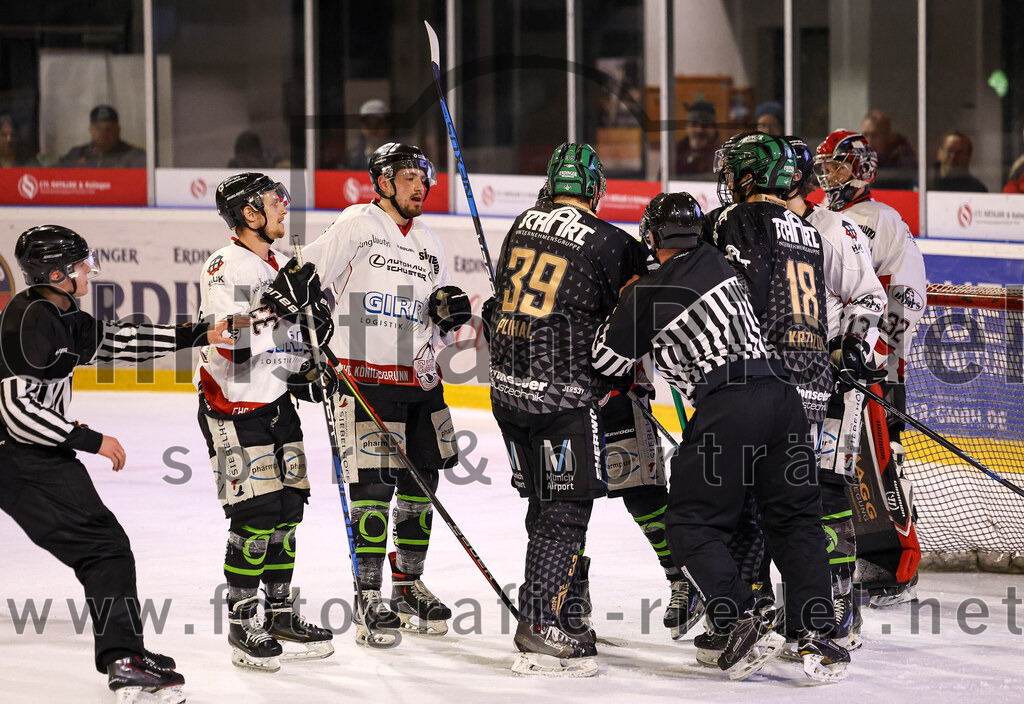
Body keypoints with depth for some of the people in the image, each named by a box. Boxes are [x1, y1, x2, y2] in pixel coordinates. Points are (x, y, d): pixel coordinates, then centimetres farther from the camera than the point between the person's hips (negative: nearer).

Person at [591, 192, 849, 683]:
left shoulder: (647, 297, 1)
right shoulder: (715, 261, 17)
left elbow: (607, 361, 14)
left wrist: (626, 300, 27)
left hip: (726, 408, -6)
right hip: (781, 393, 6)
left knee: (691, 525, 6)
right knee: (796, 520, 12)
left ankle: (745, 623, -8)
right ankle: (816, 635, 2)